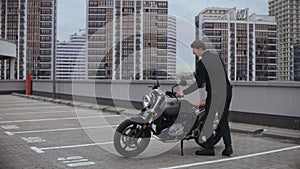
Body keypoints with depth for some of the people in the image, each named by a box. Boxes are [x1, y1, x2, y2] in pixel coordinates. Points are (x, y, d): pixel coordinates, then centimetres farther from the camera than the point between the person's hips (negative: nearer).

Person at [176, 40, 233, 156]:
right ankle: (228, 146, 9)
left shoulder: (201, 62, -11)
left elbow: (199, 83, -16)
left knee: (208, 120, 5)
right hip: (227, 91, 7)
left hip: (214, 93, -7)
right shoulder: (217, 57, 11)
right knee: (223, 120, 14)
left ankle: (209, 148, 8)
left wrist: (184, 92, -12)